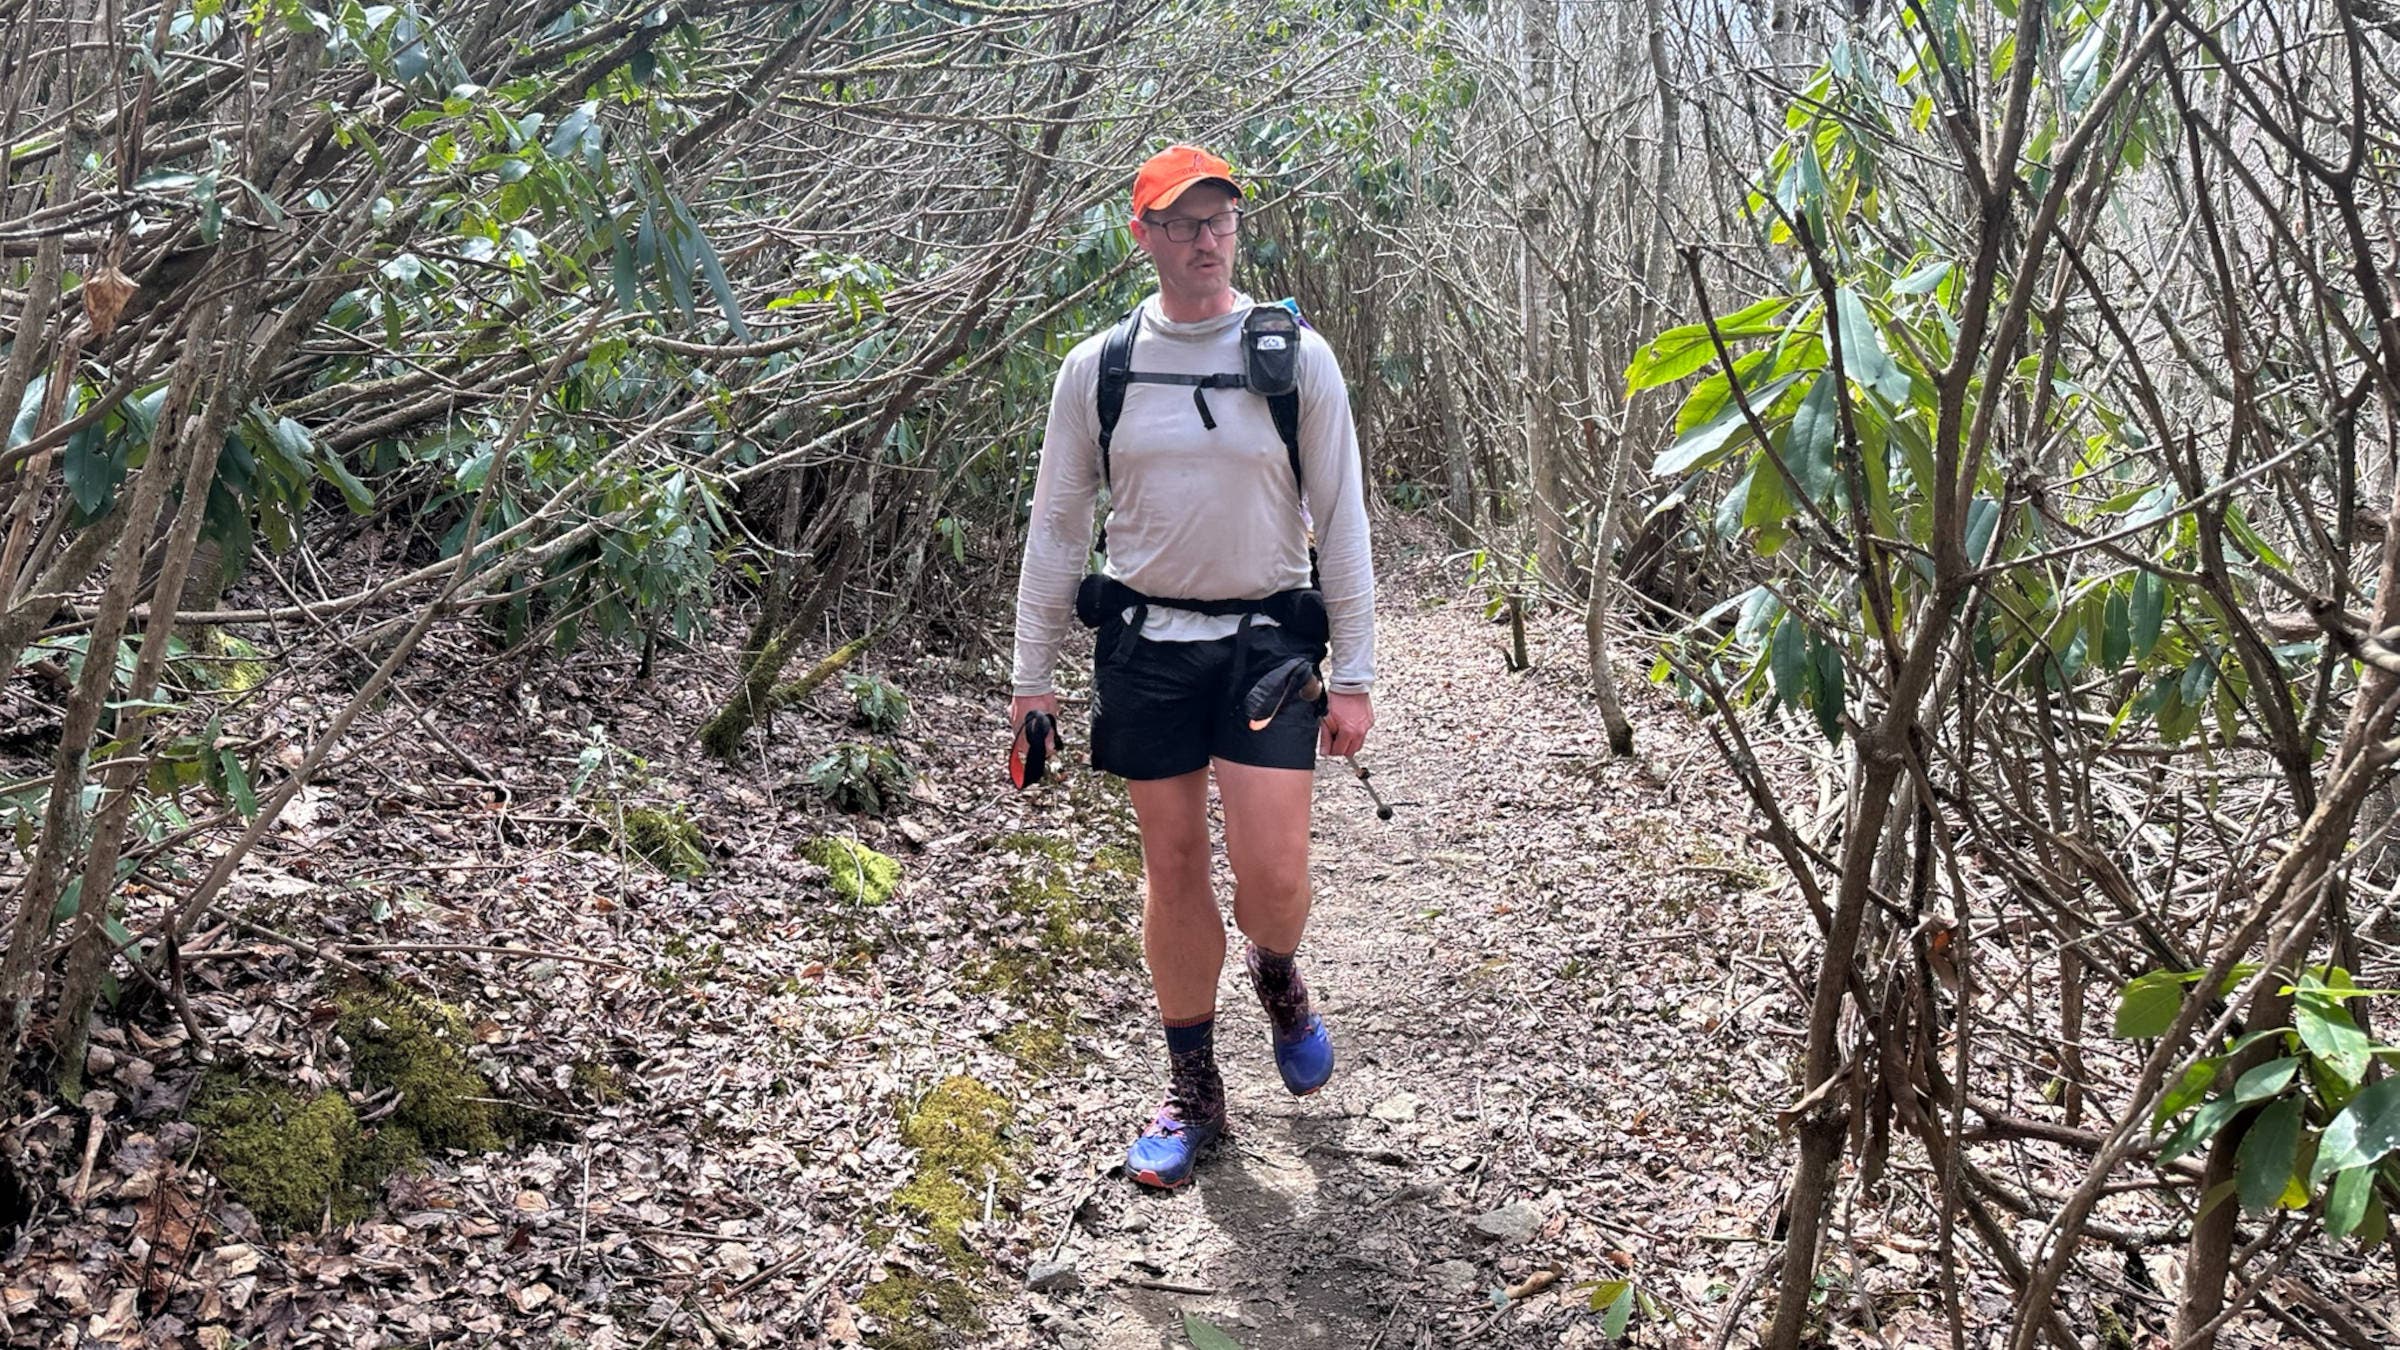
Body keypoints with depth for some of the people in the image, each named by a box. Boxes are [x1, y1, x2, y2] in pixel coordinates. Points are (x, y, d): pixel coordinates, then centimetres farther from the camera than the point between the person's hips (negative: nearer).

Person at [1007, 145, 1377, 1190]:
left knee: (1272, 871, -9)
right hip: (1145, 642, 2)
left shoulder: (1297, 357, -1)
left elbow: (1342, 520, 1)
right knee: (1172, 867, 8)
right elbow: (1057, 524, 7)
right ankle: (1193, 1093, 22)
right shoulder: (1097, 368, 2)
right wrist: (1033, 674, 5)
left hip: (1267, 641, -1)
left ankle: (1277, 977, 29)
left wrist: (1354, 677, -3)